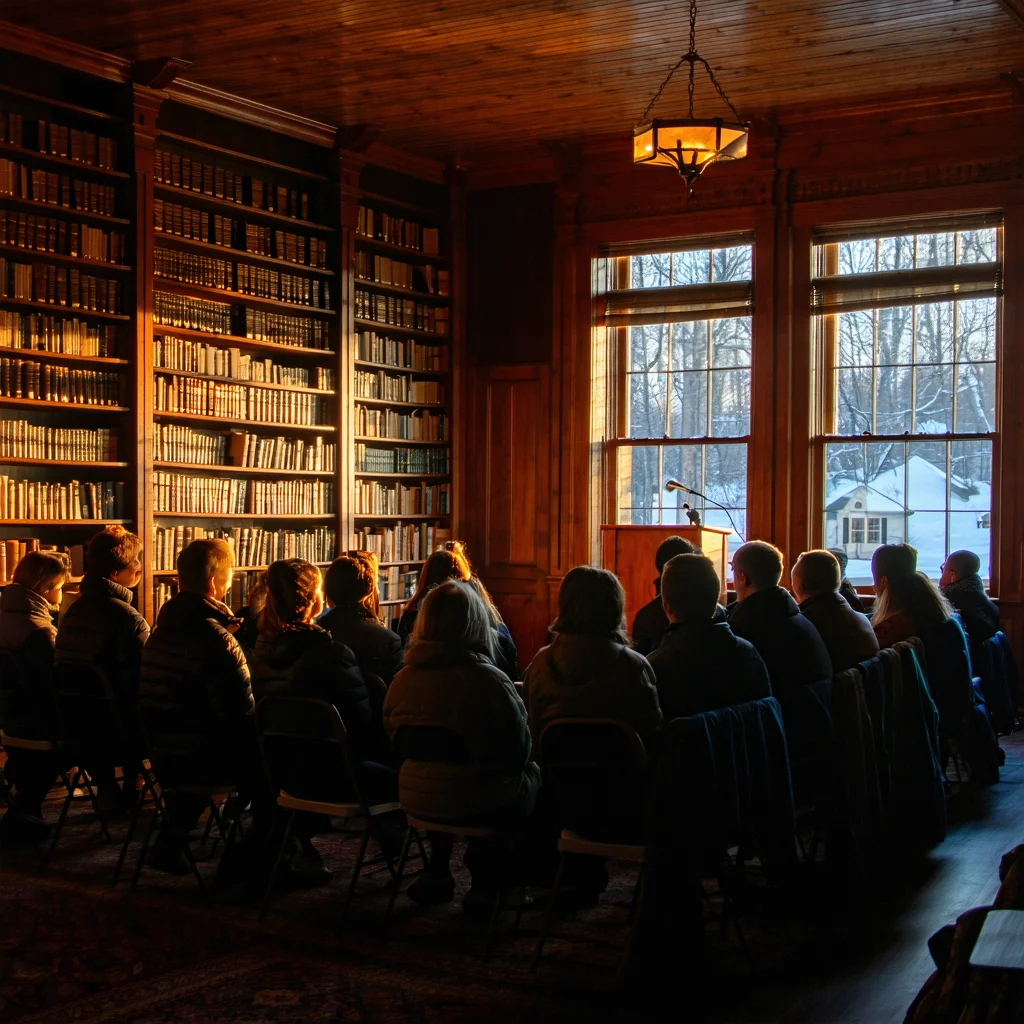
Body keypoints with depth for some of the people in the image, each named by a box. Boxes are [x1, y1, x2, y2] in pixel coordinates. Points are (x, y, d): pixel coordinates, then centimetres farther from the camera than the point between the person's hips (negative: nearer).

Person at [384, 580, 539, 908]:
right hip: (479, 805, -4)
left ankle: (437, 872, 33)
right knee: (533, 775, 24)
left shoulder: (403, 680, -7)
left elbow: (399, 745, 9)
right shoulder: (490, 681, -20)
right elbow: (520, 751, -8)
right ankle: (487, 880, 27)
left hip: (417, 801, 4)